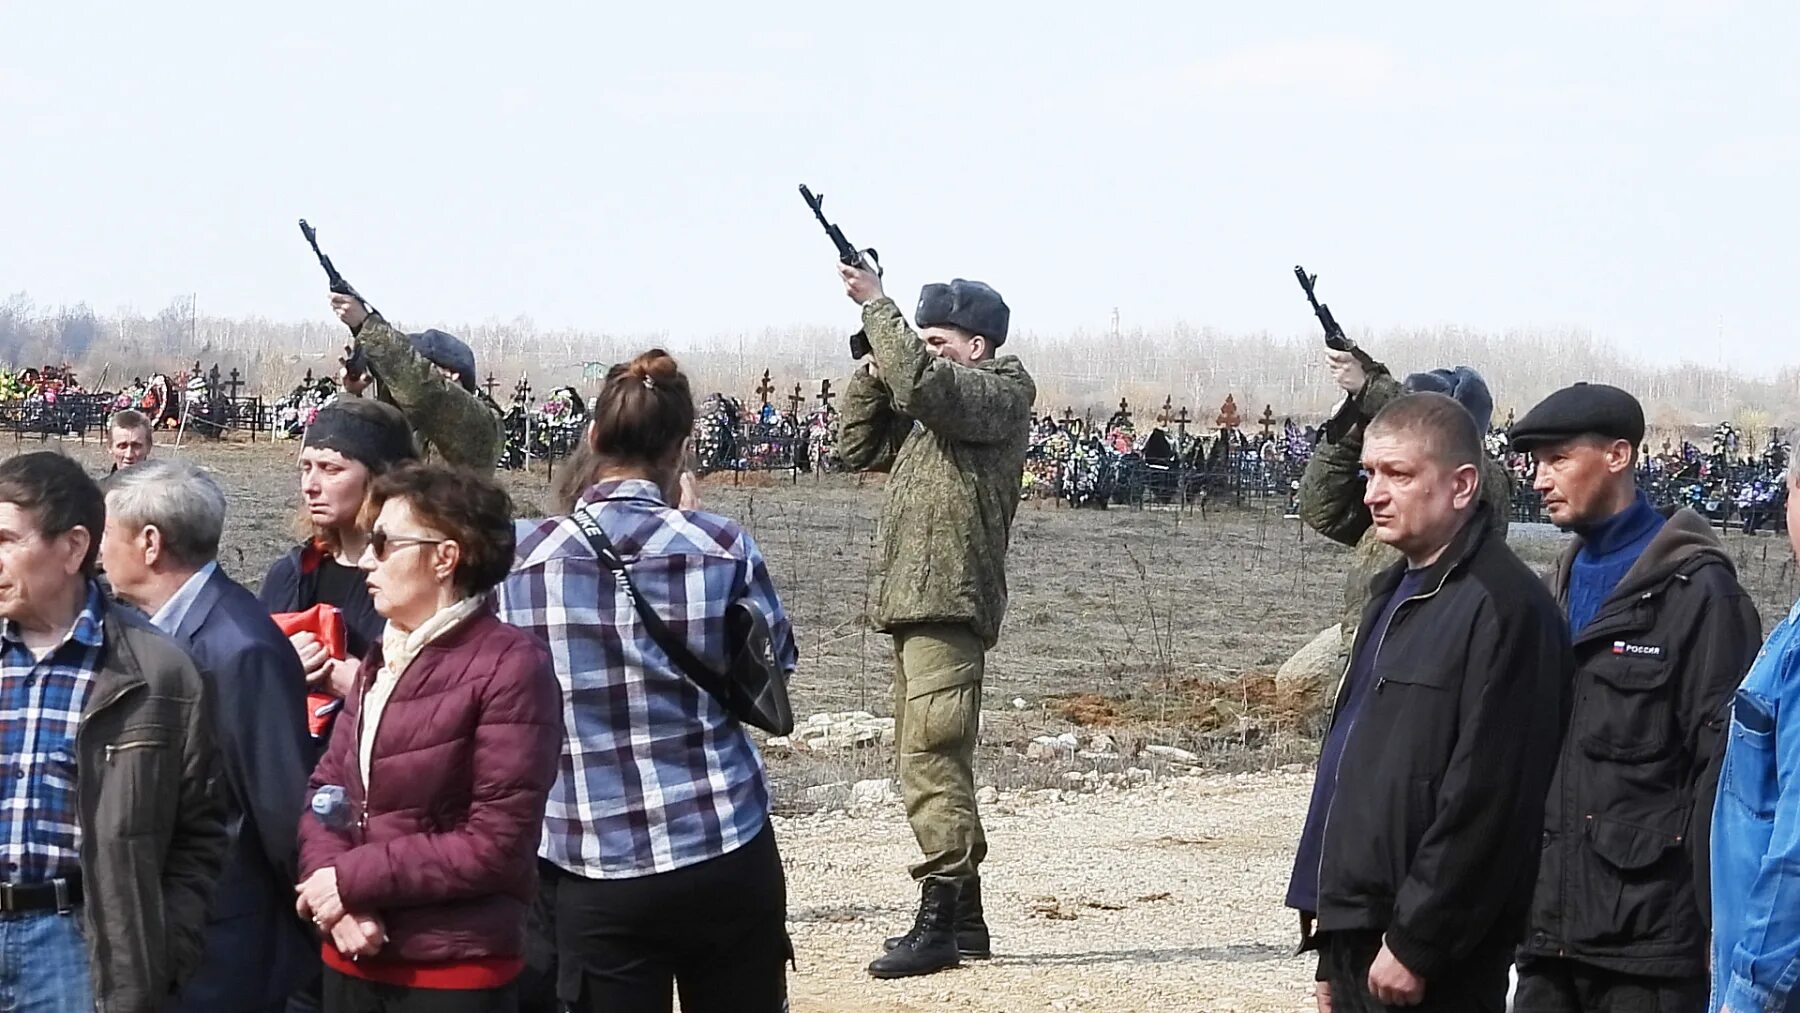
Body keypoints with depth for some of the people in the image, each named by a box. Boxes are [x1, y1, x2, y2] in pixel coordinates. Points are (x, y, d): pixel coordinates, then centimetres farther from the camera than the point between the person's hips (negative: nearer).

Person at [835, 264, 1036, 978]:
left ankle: (938, 925, -17)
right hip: (911, 605, 10)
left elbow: (919, 379, -23)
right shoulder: (928, 408, 22)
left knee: (931, 761, -15)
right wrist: (871, 370, 8)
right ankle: (965, 920, 18)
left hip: (950, 606, -10)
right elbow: (860, 449, 20)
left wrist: (876, 305, -14)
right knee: (934, 765, 12)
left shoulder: (999, 396, -6)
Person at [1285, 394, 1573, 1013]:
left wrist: (1414, 942, -19)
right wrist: (1328, 917, 18)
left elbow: (1484, 797, -19)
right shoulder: (1397, 592, 17)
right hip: (1356, 938, 9)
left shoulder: (1502, 606, -14)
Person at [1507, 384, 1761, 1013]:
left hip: (1651, 934, -7)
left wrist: (1719, 924, -16)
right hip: (1551, 933, 7)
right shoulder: (1564, 586, 17)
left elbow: (1724, 766, -12)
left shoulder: (1694, 588, -7)